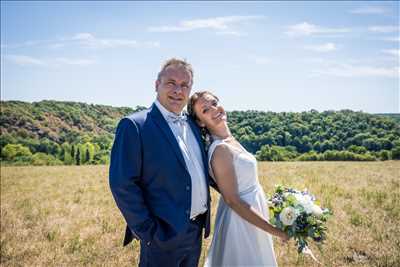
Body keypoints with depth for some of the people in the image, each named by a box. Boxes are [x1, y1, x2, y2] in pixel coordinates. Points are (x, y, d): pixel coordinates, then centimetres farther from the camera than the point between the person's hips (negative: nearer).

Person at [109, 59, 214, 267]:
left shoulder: (193, 125, 9)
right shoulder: (134, 125, -13)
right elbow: (122, 184, -17)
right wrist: (148, 232, -16)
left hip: (196, 232, 7)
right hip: (164, 235, -7)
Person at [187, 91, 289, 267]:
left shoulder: (230, 140, 3)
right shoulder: (221, 149, -24)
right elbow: (233, 200, -24)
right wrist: (273, 229, -21)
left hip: (252, 215, 9)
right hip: (242, 220, -9)